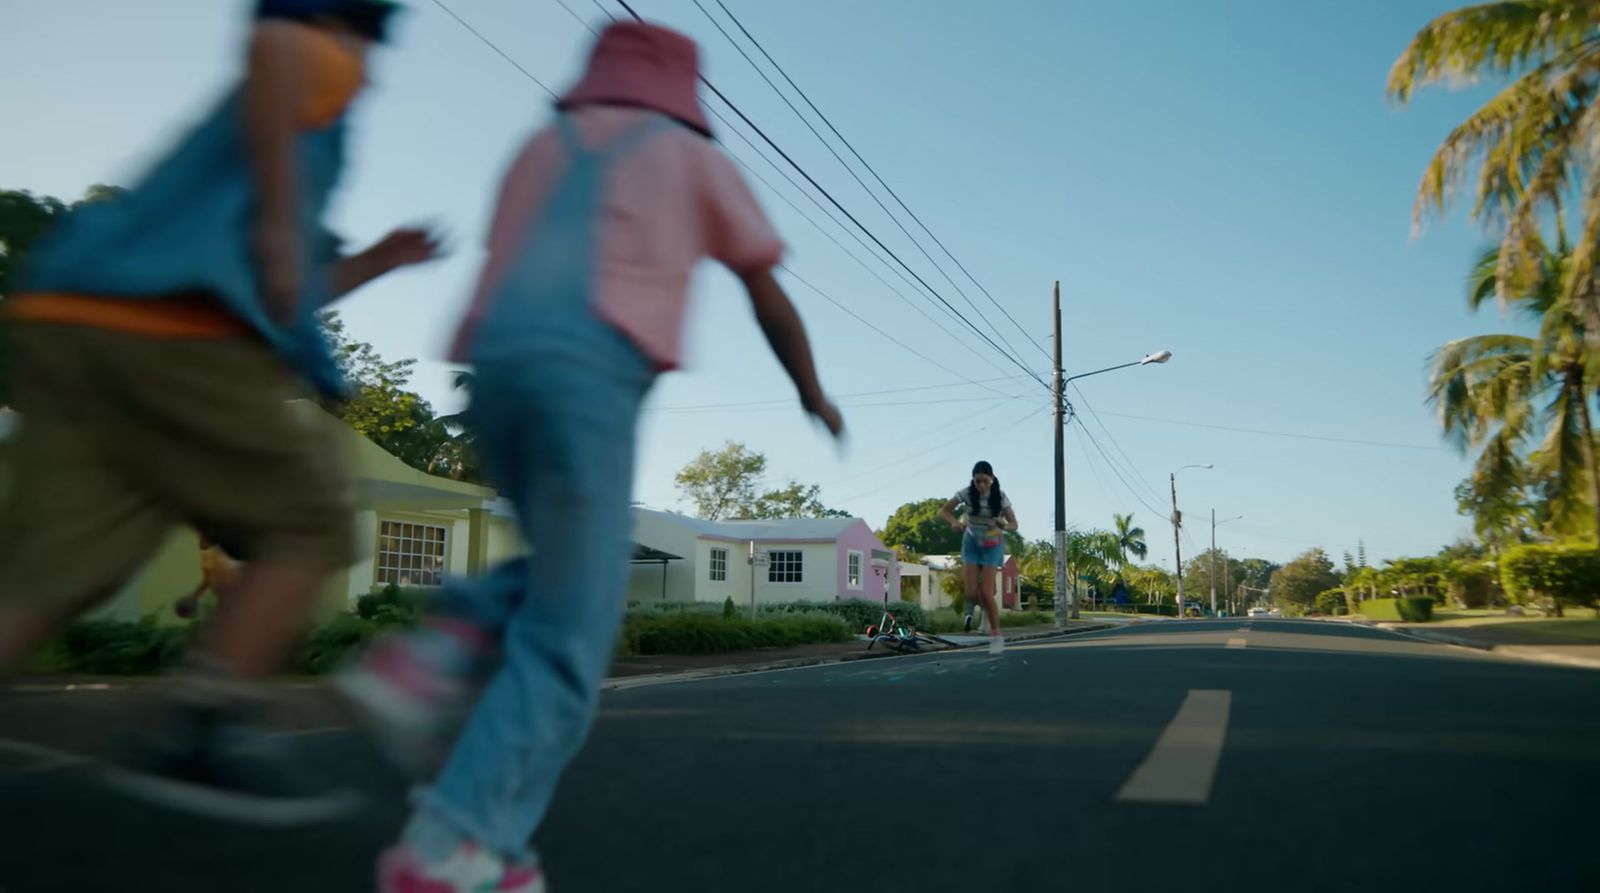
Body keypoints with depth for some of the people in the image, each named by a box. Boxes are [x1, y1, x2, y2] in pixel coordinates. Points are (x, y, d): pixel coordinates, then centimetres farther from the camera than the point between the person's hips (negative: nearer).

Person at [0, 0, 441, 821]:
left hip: (76, 322, 8)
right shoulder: (318, 68, 15)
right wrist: (282, 223, -13)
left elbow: (269, 302, 37)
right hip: (181, 328, -8)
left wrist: (375, 263, 41)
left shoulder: (246, 130, 39)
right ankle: (197, 739, -6)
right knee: (315, 523, 1)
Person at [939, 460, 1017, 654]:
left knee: (986, 592, -11)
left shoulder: (1000, 496, -17)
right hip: (971, 542, 2)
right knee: (971, 593, -5)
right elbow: (943, 511, -7)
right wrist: (955, 522, -27)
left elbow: (1014, 524, -11)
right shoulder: (966, 493, -16)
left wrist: (1003, 526, -35)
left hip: (992, 544, -2)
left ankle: (996, 635, 4)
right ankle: (986, 609, 30)